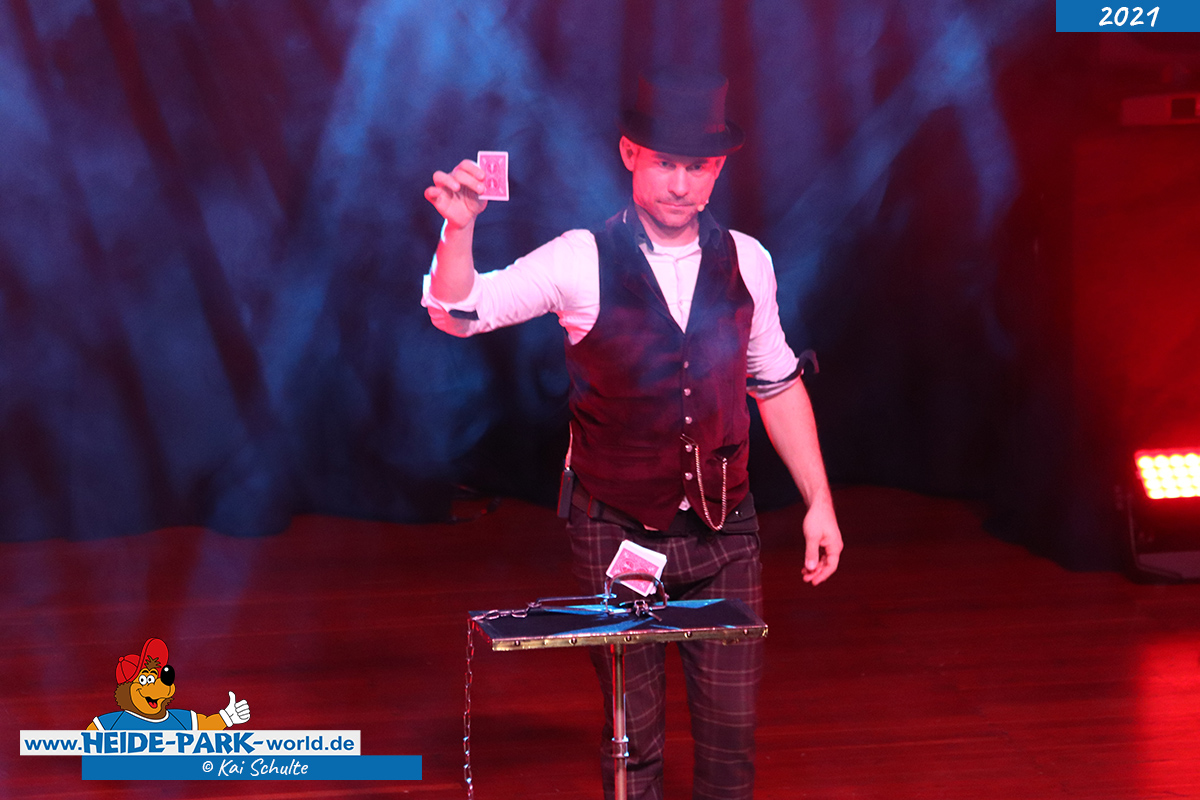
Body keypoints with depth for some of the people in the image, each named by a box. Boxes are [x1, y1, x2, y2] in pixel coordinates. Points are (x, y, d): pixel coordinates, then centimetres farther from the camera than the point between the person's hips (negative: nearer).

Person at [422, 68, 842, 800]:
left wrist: (820, 504, 8)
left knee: (732, 729, 6)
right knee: (634, 734, 7)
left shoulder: (746, 262, 0)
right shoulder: (583, 261, -9)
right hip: (618, 533, -2)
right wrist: (460, 226, -34)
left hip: (725, 529, 2)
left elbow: (777, 383, 9)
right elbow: (459, 313, -15)